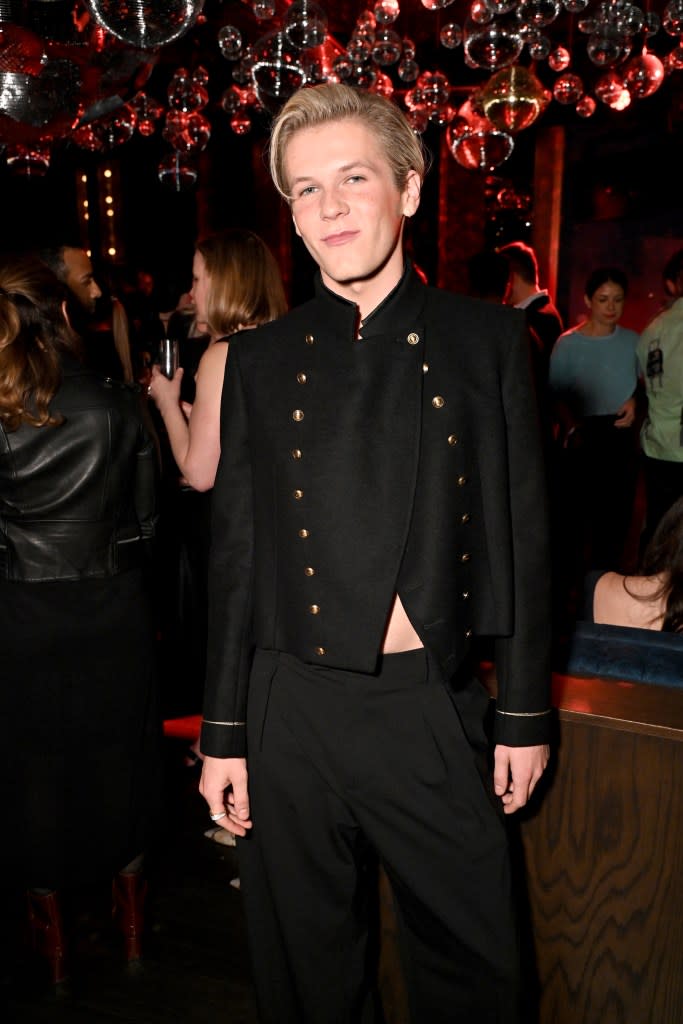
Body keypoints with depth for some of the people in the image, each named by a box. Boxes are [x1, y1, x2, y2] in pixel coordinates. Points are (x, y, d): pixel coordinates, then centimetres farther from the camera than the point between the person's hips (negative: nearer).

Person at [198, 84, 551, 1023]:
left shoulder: (486, 340, 0)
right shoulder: (259, 361, 3)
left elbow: (522, 536, 1)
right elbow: (235, 556, 4)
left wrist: (525, 716, 2)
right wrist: (224, 733, 5)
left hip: (436, 713, -1)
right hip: (294, 713, 1)